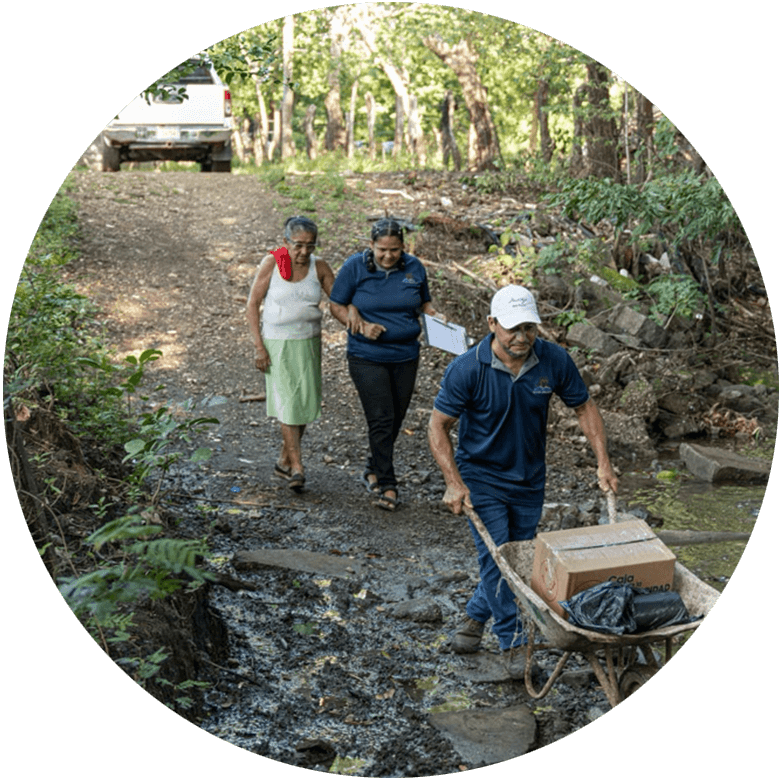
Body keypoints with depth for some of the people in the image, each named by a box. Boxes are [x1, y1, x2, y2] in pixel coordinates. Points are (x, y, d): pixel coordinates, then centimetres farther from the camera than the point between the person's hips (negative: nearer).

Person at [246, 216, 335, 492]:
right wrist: (259, 346, -10)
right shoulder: (271, 263, -9)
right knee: (287, 403, -7)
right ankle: (297, 467, -2)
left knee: (304, 404, 7)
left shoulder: (319, 267, -1)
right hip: (278, 344, -3)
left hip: (309, 344, 4)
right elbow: (253, 304, -6)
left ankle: (284, 461, 23)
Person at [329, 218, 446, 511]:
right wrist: (362, 326, -16)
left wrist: (435, 317, -7)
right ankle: (386, 484, 1)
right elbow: (337, 306, -2)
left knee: (395, 419, 12)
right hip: (367, 357, -4)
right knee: (381, 419, -9)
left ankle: (373, 470, 33)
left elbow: (423, 303, 14)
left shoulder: (414, 267, 2)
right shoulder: (355, 266, -7)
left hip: (405, 356, 4)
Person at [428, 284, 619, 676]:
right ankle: (513, 642, 10)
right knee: (496, 559, -7)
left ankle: (474, 616, 37)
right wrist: (454, 482, -21)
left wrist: (603, 463, -6)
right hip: (481, 478, -4)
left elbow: (584, 408, 0)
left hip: (529, 480, 4)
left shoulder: (554, 360, -13)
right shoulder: (467, 368, -21)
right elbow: (438, 425, -14)